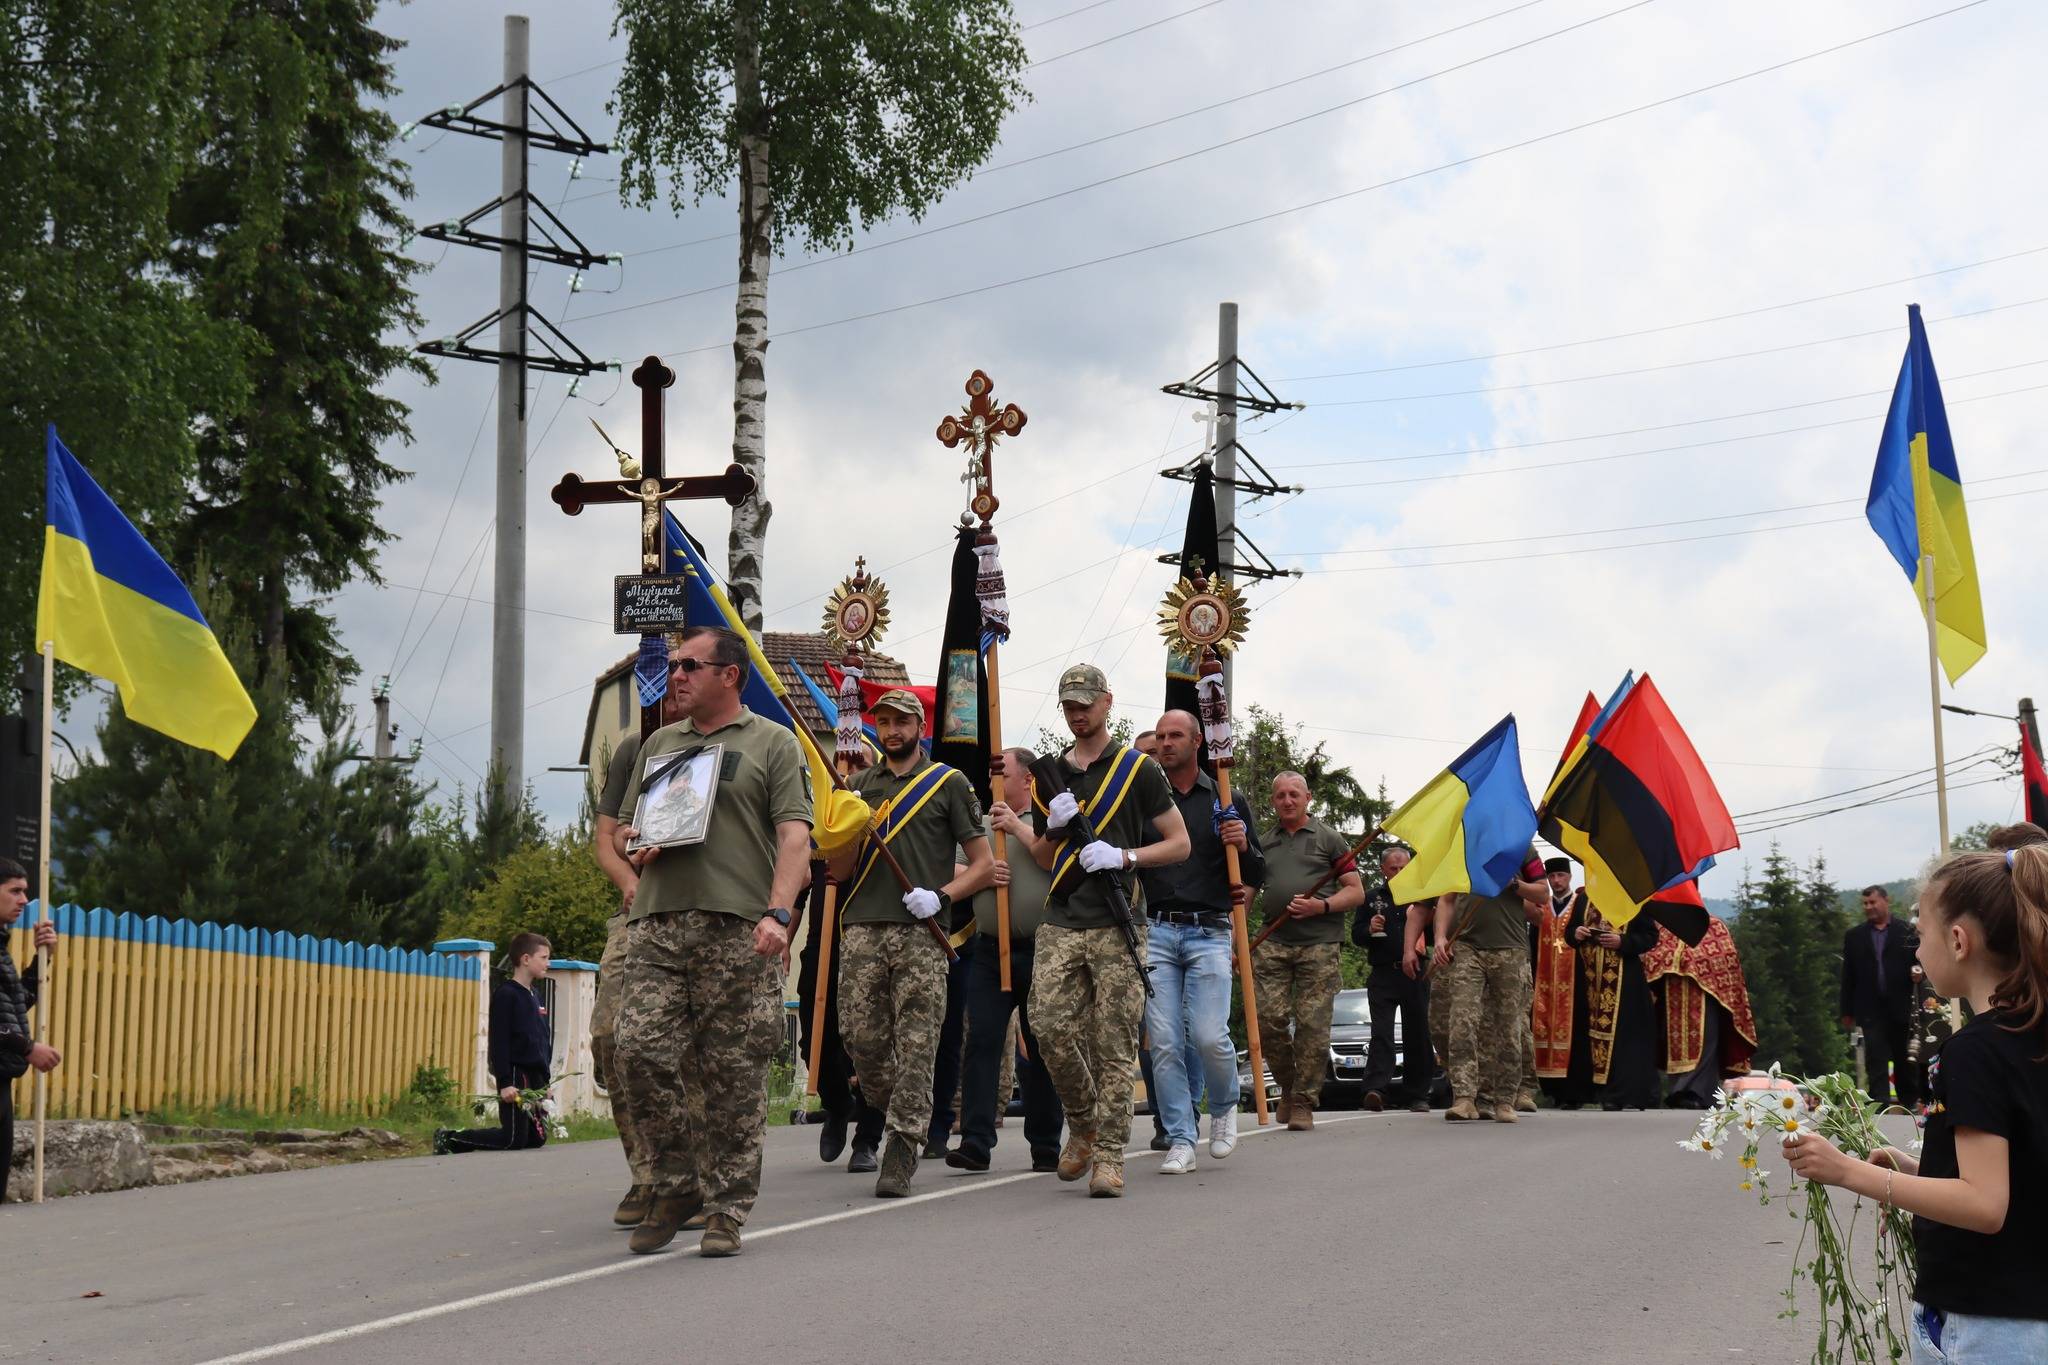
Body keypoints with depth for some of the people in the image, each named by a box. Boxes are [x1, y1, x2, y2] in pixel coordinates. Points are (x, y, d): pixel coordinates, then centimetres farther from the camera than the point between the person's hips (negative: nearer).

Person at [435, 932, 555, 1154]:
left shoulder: (534, 995, 16)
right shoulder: (505, 994, -11)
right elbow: (498, 1042, -16)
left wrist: (545, 1081, 19)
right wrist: (505, 1082, -20)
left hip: (535, 1076, 9)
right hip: (515, 1075, -9)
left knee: (537, 1138, 9)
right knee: (514, 1140, -10)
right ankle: (449, 1138, 3)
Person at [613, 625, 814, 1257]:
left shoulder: (772, 743, 8)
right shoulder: (660, 744, 23)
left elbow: (794, 836, -2)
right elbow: (626, 827, 29)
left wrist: (778, 913, -16)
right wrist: (634, 844, 4)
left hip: (738, 927, -4)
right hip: (657, 921, 4)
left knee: (733, 1074, -3)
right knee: (641, 1049, -10)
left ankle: (727, 1210, 6)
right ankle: (675, 1184, 8)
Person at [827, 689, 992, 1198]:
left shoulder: (949, 783, 9)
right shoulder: (860, 786, 19)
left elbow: (983, 863, 7)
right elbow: (839, 873, 17)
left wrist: (941, 896, -10)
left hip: (922, 932, -3)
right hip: (863, 927, 3)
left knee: (916, 1045, -8)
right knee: (861, 1037, -3)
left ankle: (901, 1151, -6)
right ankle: (897, 1114, 21)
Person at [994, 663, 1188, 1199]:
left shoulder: (1138, 769, 5)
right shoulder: (1049, 776, 17)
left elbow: (1179, 844, 4)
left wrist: (1123, 856, -10)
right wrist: (1053, 826, 1)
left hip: (1117, 925, -4)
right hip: (1060, 924, 4)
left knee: (1114, 1045, -6)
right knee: (1052, 1030, -7)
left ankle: (1108, 1156, -2)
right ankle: (1082, 1124, 17)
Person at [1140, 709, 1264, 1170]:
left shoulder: (1228, 802, 11)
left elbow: (1256, 877, 12)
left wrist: (1243, 846, -8)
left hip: (1209, 932, -1)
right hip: (1155, 932, 1)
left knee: (1209, 1036, -12)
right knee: (1164, 1042, -5)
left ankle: (1224, 1107, 17)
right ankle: (1180, 1141, 2)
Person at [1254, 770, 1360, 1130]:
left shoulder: (1329, 839, 9)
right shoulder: (1263, 843, 18)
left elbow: (1356, 892, 6)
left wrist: (1322, 906, -12)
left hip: (1320, 944, -3)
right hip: (1274, 944, 3)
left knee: (1312, 1025, -6)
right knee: (1269, 1019, -7)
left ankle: (1304, 1102, 1)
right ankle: (1288, 1085, 15)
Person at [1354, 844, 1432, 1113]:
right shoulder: (1372, 898, 15)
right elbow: (1356, 935, 15)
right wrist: (1369, 930, -7)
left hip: (1415, 973, 0)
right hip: (1382, 975, 0)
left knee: (1417, 1035, 3)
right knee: (1381, 1033, -12)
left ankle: (1417, 1094, 10)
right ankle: (1376, 1088, -22)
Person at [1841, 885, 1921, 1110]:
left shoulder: (1907, 933, 3)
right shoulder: (1854, 937, 9)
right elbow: (1848, 976, 8)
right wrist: (1847, 1011, 5)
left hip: (1901, 1009, -1)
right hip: (1871, 1011, 1)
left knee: (1904, 1061, 9)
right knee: (1875, 1062, -6)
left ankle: (1910, 1104, 21)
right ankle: (1880, 1105, -9)